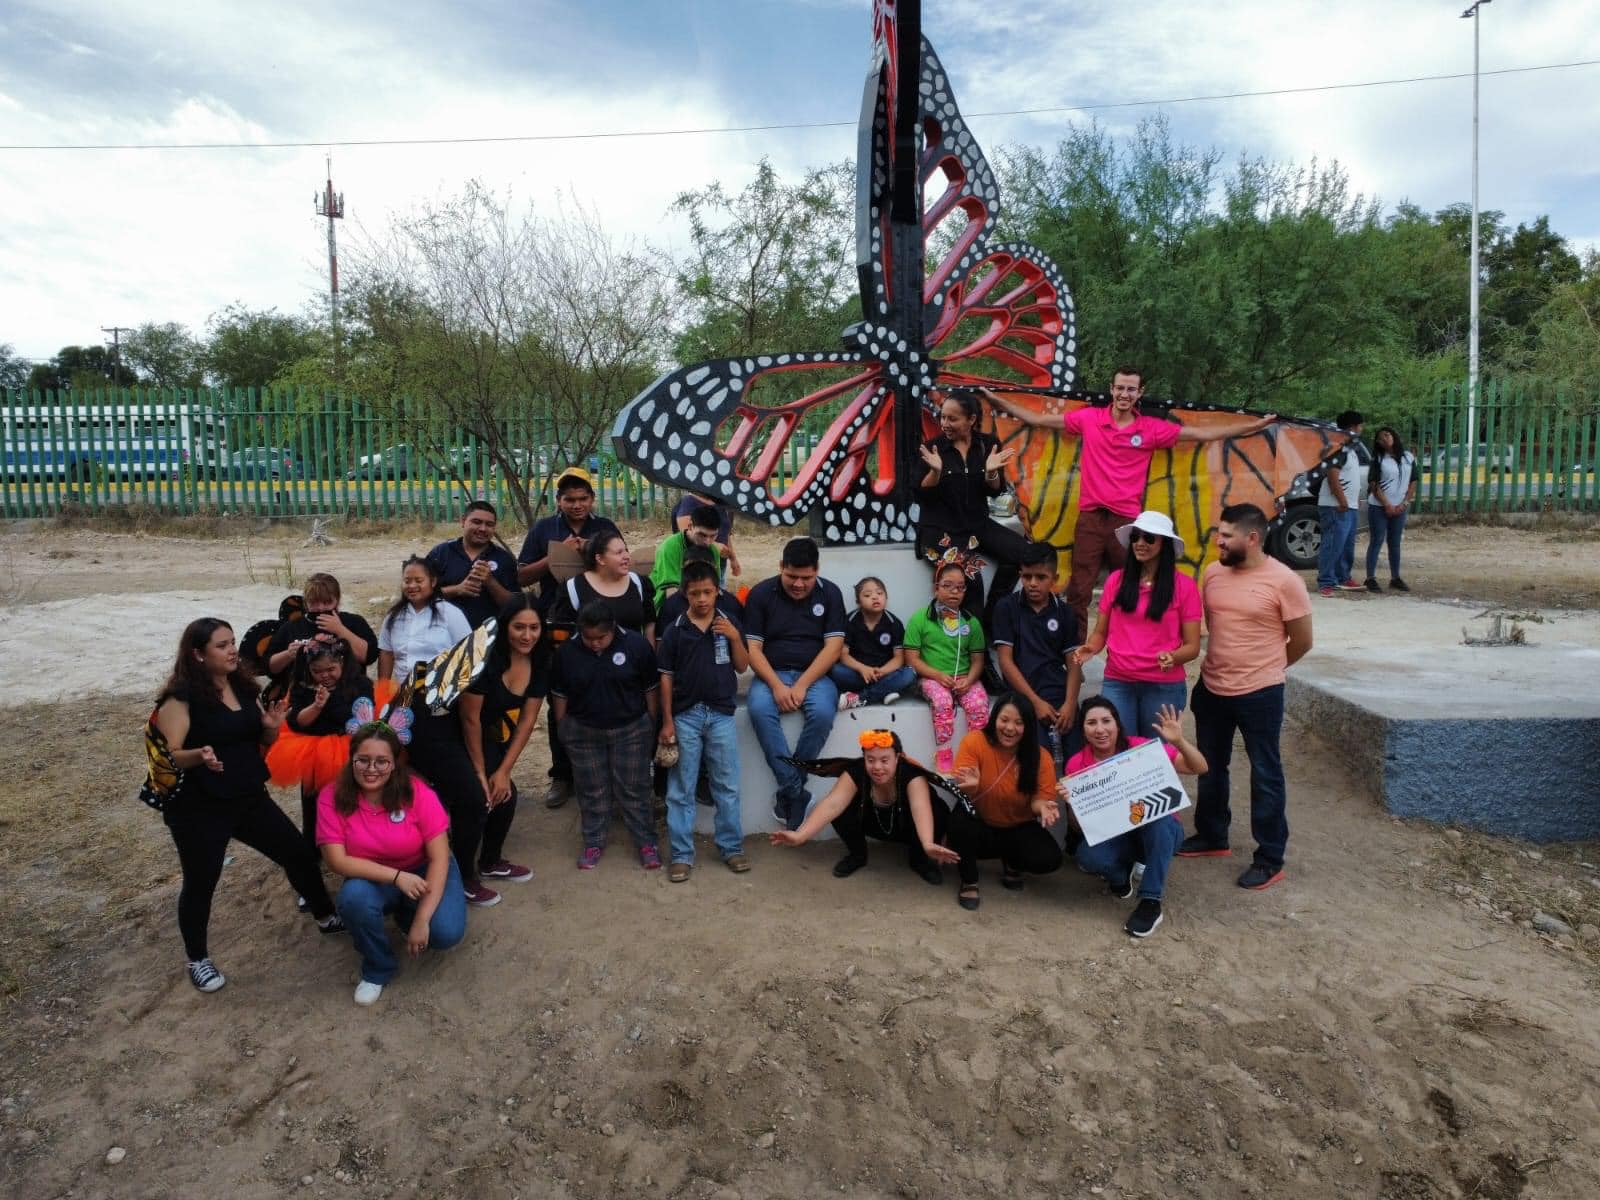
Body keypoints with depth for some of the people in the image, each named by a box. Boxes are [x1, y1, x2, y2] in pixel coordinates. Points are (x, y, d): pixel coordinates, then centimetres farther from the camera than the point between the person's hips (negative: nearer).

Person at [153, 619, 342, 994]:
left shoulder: (244, 687, 4)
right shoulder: (181, 697, -15)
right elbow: (169, 756, -18)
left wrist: (272, 726, -10)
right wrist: (199, 756, -38)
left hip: (250, 799, 6)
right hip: (199, 809, -6)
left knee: (299, 853, 11)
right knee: (201, 883, 7)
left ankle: (326, 917, 32)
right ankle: (197, 959, 30)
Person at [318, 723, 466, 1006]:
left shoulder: (417, 792, -22)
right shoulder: (332, 797, -18)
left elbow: (439, 858, -21)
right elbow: (337, 861, -20)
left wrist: (421, 920, -26)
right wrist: (396, 876, -31)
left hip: (424, 871, -1)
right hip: (373, 879, 1)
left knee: (446, 932, -25)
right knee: (353, 897, -33)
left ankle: (405, 914, 13)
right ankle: (378, 968, -4)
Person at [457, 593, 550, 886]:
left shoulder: (539, 662, -10)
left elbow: (527, 719, -5)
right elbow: (470, 718, -22)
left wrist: (504, 770, -7)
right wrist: (481, 772, -15)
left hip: (496, 738, 6)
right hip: (461, 739, -6)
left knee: (503, 795, 7)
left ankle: (490, 862, 32)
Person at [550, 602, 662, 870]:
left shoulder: (636, 645, -15)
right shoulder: (567, 651, -10)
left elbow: (651, 689, -4)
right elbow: (559, 694, 2)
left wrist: (652, 726, 0)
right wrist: (562, 731, 6)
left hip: (631, 730, -1)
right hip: (583, 732, 2)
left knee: (634, 789, 7)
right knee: (592, 791, 12)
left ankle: (646, 843, 18)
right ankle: (593, 843, 27)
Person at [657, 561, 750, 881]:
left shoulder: (729, 624, 2)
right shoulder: (675, 630, -2)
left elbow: (743, 668, 4)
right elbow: (666, 677, 0)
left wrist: (734, 638, -13)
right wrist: (667, 721, -3)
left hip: (721, 715, 1)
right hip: (685, 716, -1)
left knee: (727, 787, 8)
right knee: (681, 790, 5)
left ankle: (732, 848, 21)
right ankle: (682, 855, 13)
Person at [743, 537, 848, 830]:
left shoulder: (830, 593, 1)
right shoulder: (760, 594, 0)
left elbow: (833, 646, -5)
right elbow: (752, 647, -4)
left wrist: (802, 685, -16)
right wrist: (777, 685, -19)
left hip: (814, 675, 0)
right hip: (772, 674, 0)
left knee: (823, 712, -32)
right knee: (759, 709, -33)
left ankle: (787, 790, -16)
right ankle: (795, 790, -26)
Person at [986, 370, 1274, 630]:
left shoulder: (1152, 428, 3)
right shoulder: (1088, 418, 3)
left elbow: (1204, 434, 5)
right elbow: (1037, 419, 8)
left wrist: (1254, 425, 0)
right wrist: (997, 400, 6)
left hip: (1128, 520, 0)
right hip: (1090, 518, 0)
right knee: (1078, 592, 3)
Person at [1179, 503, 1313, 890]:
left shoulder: (1283, 581, -15)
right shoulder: (1212, 573, 1)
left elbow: (1302, 641, -5)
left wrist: (1264, 668, 6)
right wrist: (1230, 660, 13)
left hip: (1259, 695, -6)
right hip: (1211, 689, 6)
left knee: (1265, 774, 6)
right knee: (1210, 767, 19)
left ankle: (1270, 858, 18)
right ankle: (1212, 836, 37)